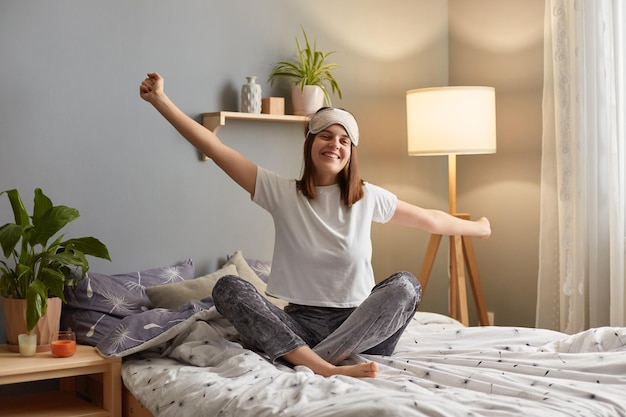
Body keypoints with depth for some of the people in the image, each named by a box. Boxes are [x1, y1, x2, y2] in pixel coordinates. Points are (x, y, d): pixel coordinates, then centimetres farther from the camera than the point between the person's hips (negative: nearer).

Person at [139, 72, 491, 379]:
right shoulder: (282, 192, 1)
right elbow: (214, 148, -2)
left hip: (360, 327, 1)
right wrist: (160, 100, -5)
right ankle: (328, 368, -41)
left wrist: (477, 228, 29)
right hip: (301, 324, 0)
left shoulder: (368, 197, 4)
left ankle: (310, 363, -35)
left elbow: (430, 220, 19)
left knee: (406, 285, -28)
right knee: (227, 287, -25)